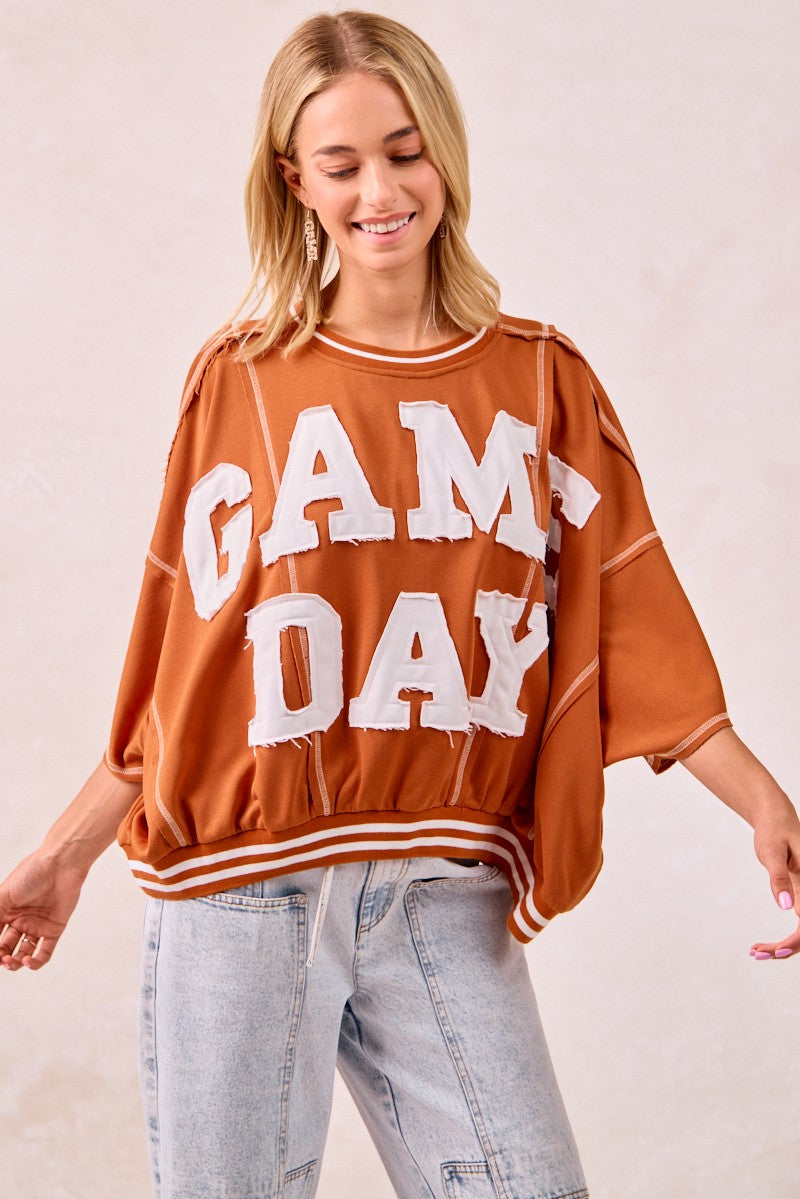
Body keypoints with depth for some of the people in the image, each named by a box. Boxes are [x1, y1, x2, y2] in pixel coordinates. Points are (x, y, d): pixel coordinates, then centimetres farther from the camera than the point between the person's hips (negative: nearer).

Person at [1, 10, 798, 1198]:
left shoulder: (541, 382, 6)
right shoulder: (239, 382, 3)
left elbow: (629, 622, 3)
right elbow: (177, 654, 6)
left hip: (446, 897, 1)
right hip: (239, 881, -1)